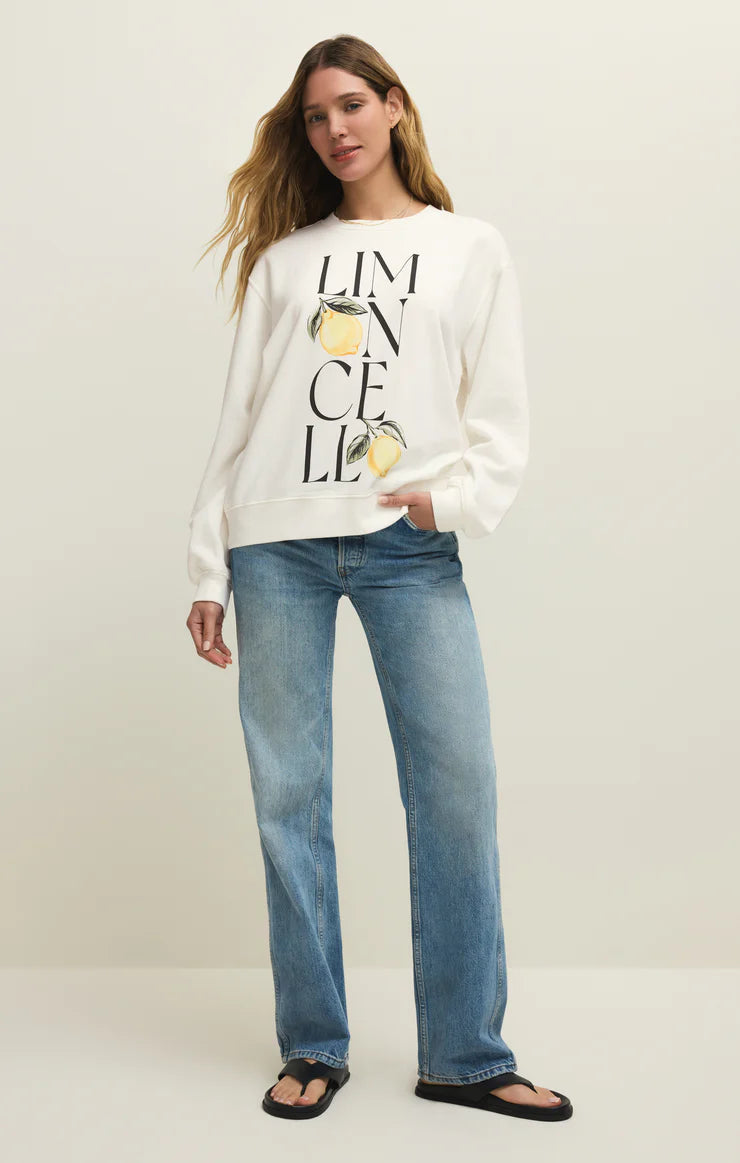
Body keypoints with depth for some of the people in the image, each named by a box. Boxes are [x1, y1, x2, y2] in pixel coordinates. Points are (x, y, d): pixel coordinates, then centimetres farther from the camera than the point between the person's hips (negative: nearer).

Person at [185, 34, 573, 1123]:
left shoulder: (472, 249, 14)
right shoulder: (284, 256, 16)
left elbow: (503, 419, 8)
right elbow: (237, 419, 12)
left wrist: (456, 496, -12)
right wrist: (208, 565, 7)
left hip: (411, 547, -1)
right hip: (279, 544, 1)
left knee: (459, 788, -6)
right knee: (289, 797, 1)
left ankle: (465, 1056, 7)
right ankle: (313, 1048, 14)